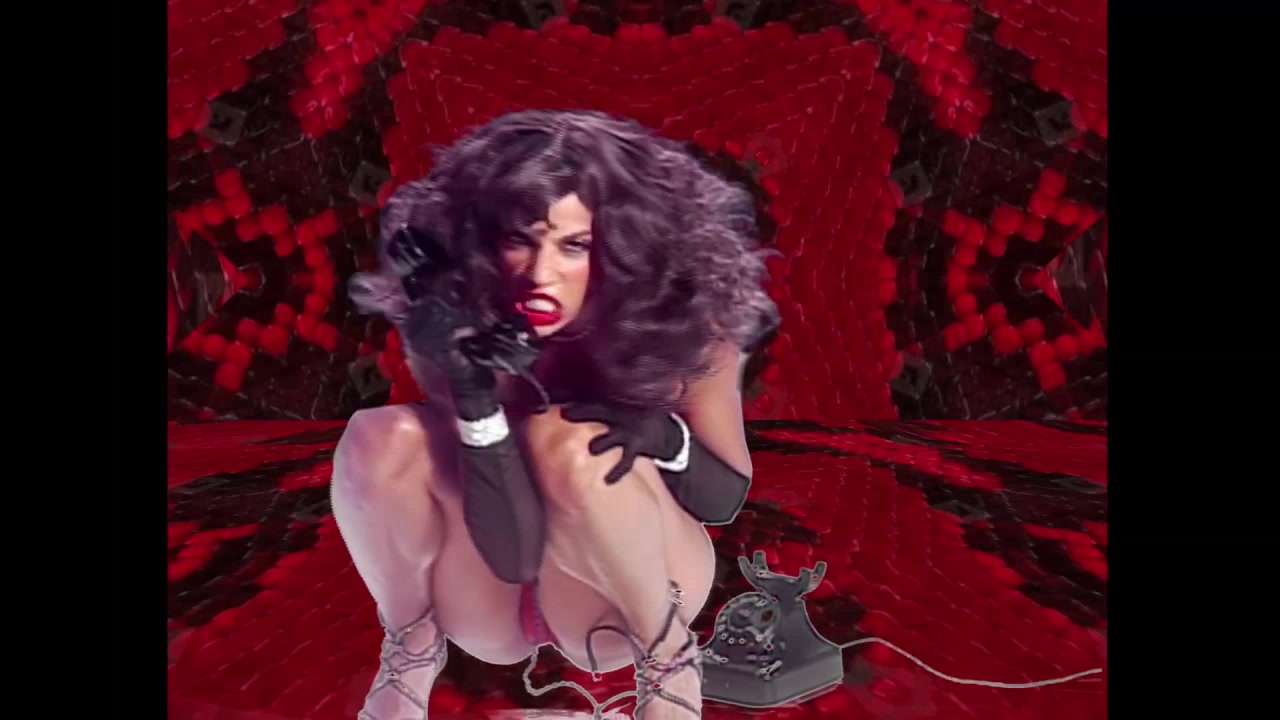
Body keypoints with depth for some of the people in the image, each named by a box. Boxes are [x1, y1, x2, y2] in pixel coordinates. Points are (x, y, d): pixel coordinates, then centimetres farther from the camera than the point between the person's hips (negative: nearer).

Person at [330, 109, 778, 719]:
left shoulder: (681, 318, -22)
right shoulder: (464, 320, -22)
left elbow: (728, 495, -9)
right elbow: (513, 553, -25)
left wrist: (664, 434, -31)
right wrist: (472, 390, -39)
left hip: (628, 594, -1)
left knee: (569, 443, -34)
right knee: (381, 438, -26)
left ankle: (667, 654, -7)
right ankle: (409, 650, -1)